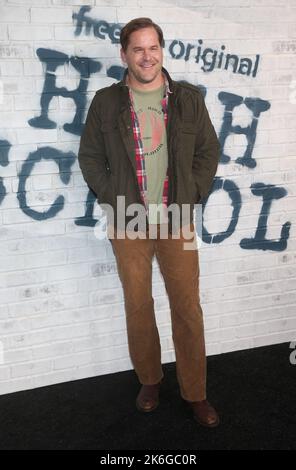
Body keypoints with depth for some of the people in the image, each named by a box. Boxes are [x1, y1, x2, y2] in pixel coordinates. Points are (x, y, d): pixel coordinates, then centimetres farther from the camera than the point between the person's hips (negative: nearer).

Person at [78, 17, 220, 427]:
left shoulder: (188, 98, 2)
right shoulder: (106, 101, 0)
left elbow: (209, 151, 6)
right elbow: (90, 157, 5)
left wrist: (190, 199, -2)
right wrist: (115, 200, -4)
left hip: (177, 220, 0)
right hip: (128, 222, 0)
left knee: (188, 308, 3)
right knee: (138, 306, 10)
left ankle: (195, 393, 19)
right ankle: (150, 380, 31)